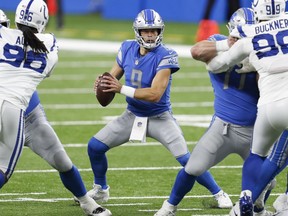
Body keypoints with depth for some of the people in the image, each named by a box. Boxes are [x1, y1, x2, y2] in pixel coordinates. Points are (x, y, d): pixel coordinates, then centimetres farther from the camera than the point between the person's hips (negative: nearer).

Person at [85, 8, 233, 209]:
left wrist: (122, 89, -35)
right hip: (133, 115, 5)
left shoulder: (165, 56, -24)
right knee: (95, 146, 0)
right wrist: (102, 84, -20)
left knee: (186, 159, -13)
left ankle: (219, 194, 6)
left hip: (159, 117, -5)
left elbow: (155, 94, -30)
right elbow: (113, 78, 5)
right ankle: (100, 190, 24)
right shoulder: (128, 49, -6)